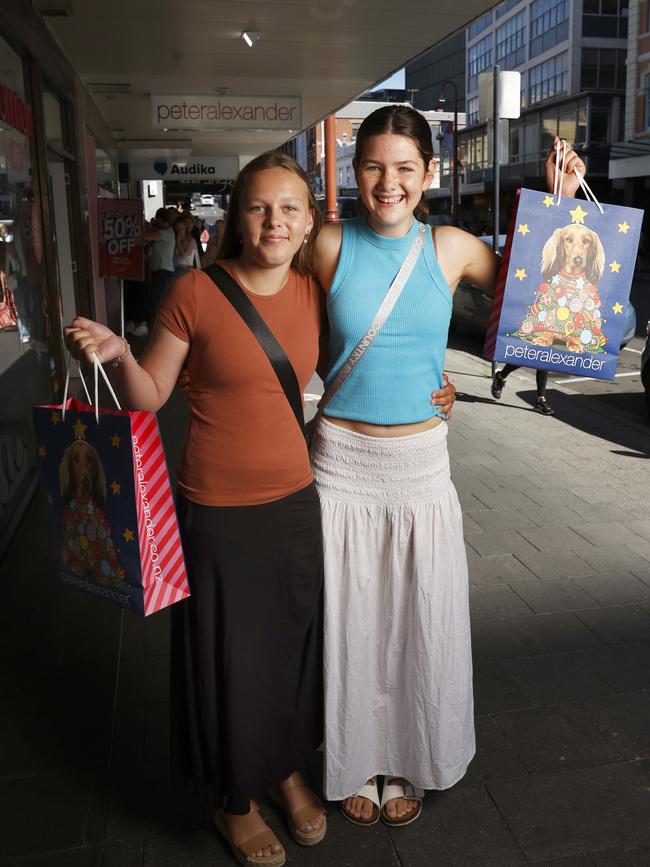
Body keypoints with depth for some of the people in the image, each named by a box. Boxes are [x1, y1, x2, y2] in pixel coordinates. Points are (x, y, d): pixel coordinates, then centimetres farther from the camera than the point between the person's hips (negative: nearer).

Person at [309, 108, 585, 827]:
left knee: (421, 621, 12)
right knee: (350, 622, 11)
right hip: (342, 462, -1)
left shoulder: (451, 248, -1)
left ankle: (407, 765, 38)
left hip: (422, 464, 2)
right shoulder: (331, 245, -5)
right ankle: (356, 764, 36)